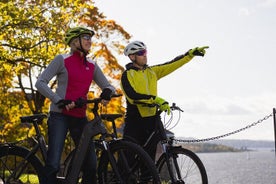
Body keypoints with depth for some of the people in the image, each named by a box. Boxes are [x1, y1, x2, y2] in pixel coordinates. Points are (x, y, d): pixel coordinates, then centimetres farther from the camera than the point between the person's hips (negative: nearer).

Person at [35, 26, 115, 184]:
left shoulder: (92, 65, 11)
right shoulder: (62, 60, -3)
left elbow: (108, 86, 13)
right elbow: (41, 83, -8)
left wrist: (107, 92, -11)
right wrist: (59, 100, -18)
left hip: (80, 117, 5)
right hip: (60, 116, -5)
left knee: (91, 163, -1)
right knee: (53, 164, -12)